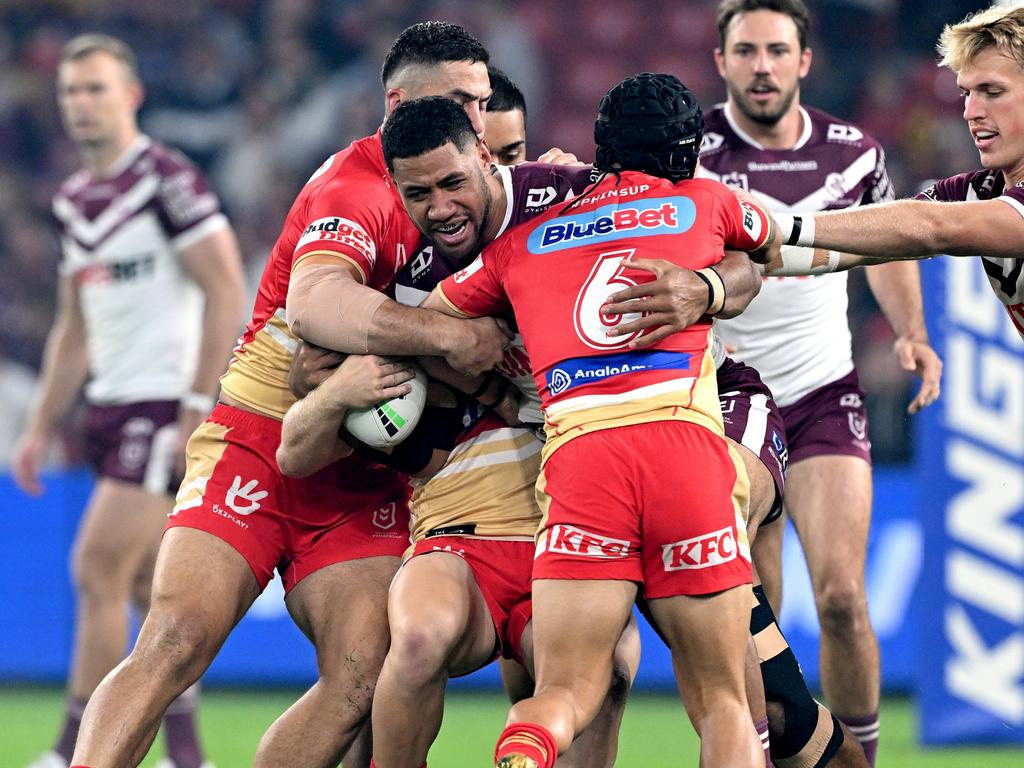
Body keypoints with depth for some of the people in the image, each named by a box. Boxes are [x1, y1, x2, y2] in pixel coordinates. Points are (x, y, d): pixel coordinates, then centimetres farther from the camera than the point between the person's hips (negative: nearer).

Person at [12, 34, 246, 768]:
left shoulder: (168, 180, -11)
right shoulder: (74, 200, 14)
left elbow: (227, 293, -14)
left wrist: (196, 409, -18)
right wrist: (42, 427, 17)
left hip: (163, 404, -8)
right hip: (112, 406, 8)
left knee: (99, 570, -11)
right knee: (150, 588, 9)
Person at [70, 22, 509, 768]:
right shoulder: (356, 187, -14)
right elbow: (315, 302, -33)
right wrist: (449, 335, -38)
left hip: (364, 477, 6)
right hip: (259, 443, -6)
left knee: (361, 680, -13)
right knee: (175, 643, -19)